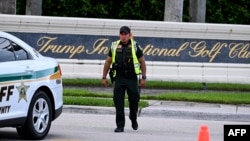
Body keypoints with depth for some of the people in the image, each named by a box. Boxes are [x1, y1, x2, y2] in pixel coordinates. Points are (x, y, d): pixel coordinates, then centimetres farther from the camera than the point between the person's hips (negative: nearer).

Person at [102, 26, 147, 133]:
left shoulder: (135, 46, 0)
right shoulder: (114, 46, 7)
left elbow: (142, 62, 4)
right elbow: (108, 62, 13)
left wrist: (143, 78, -2)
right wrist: (104, 77, 9)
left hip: (132, 78, -2)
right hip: (119, 78, 2)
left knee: (134, 100, 4)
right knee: (118, 102, -5)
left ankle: (133, 119, 32)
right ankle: (120, 126, -1)